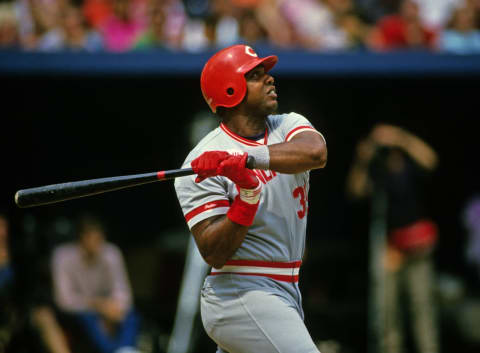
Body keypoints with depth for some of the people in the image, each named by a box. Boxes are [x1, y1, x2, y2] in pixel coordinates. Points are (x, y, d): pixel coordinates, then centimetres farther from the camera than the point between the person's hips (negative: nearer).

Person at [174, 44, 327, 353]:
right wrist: (248, 196, -29)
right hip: (240, 297, -7)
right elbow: (214, 254, -16)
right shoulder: (201, 165, -10)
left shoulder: (289, 126, 8)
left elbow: (315, 153, -18)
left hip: (285, 293, 7)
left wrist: (247, 158, -30)